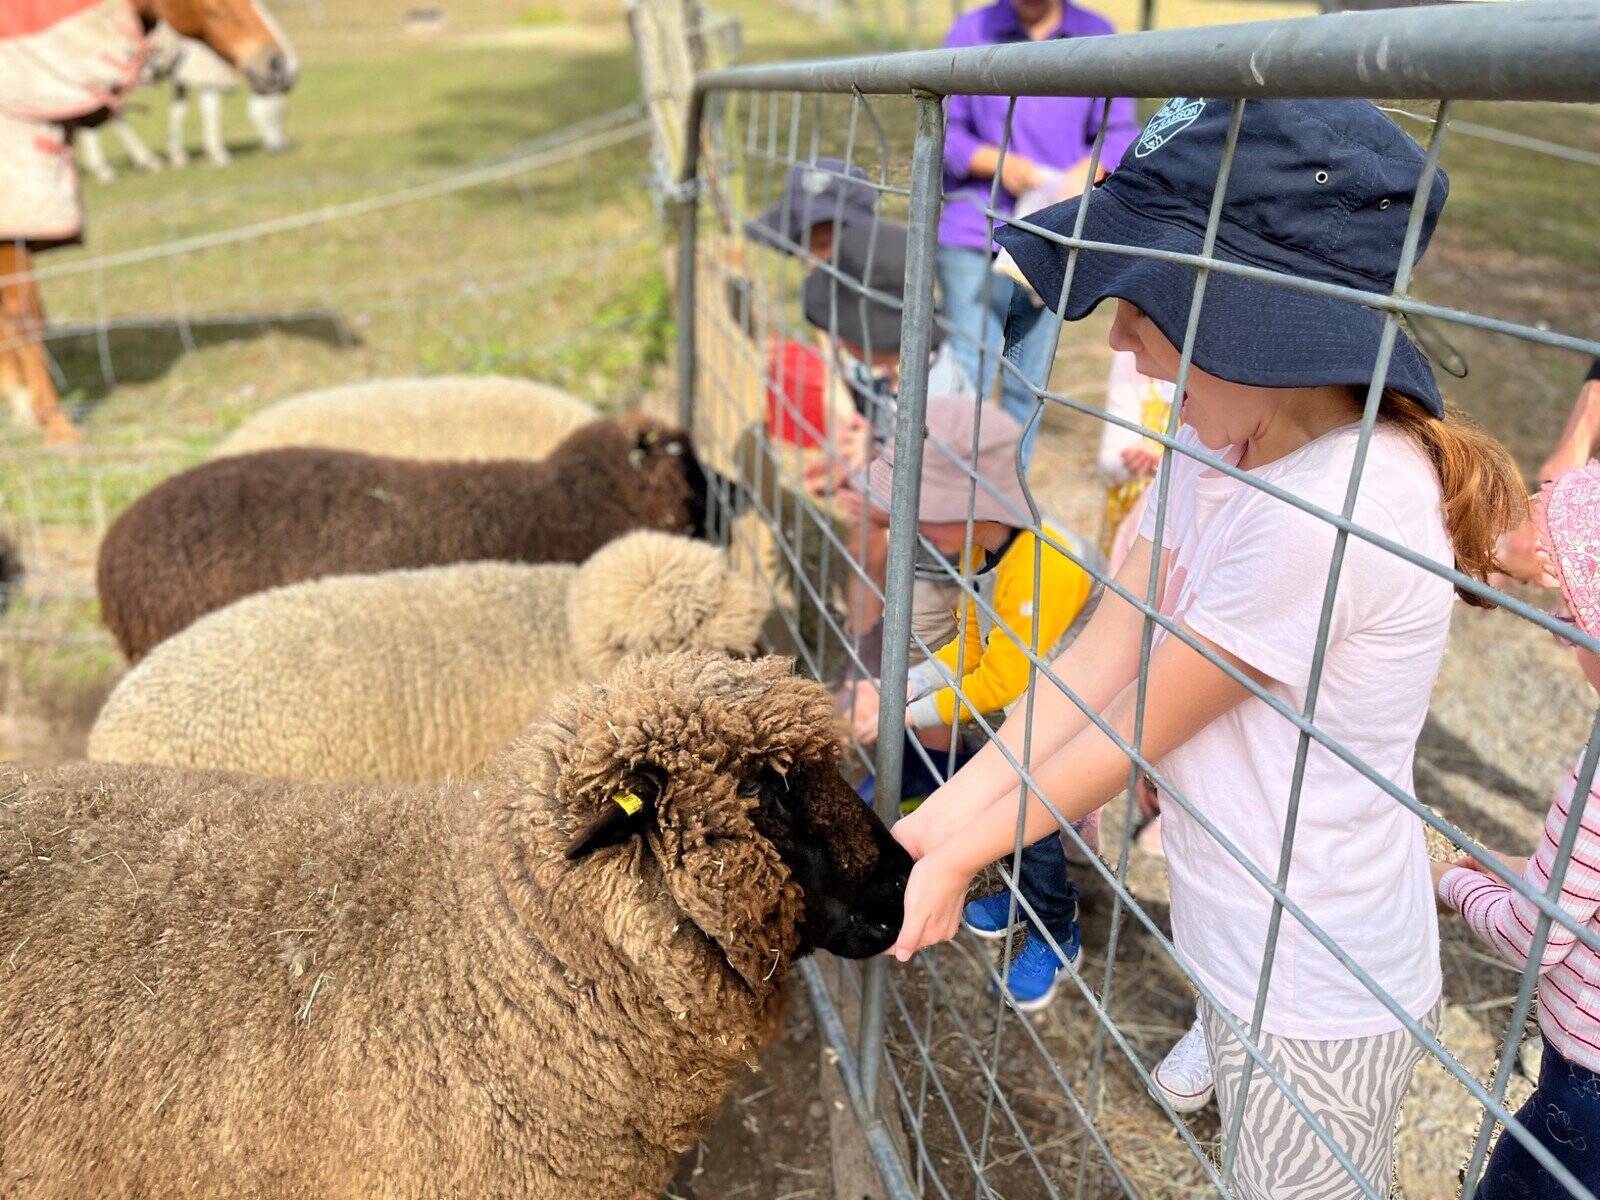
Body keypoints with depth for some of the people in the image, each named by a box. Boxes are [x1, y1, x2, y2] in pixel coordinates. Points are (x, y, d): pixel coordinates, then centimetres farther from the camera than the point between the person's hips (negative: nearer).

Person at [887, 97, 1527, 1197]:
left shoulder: (1333, 512, -32)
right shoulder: (1222, 442, -5)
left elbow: (1131, 733, -23)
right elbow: (1098, 657, -6)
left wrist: (961, 854, -10)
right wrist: (937, 818, -9)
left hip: (1314, 1001, -7)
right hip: (1242, 944, 7)